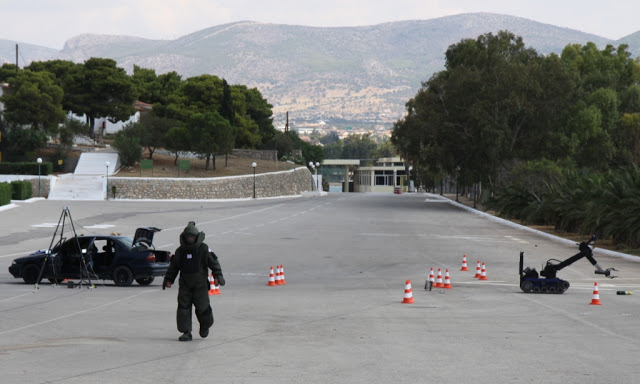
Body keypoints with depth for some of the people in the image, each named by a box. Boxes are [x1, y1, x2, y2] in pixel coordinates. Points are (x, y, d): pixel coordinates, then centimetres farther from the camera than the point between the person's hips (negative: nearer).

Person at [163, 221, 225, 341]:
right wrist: (169, 279, 7)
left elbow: (214, 263, 0)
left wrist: (217, 276, -10)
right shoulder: (180, 251, 6)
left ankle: (205, 326, 27)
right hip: (185, 285, 3)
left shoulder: (204, 249, -3)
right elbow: (173, 266, 15)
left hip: (200, 285, -3)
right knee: (183, 307, -5)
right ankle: (186, 332, 1)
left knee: (202, 307, -3)